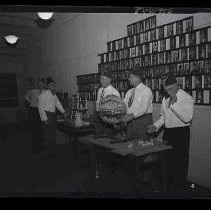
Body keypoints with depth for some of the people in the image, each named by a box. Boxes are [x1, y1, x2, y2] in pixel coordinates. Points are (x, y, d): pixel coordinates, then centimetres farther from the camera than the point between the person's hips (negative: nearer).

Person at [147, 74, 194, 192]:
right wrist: (155, 126, 4)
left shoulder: (186, 98, -13)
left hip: (181, 133, -7)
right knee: (167, 159, 17)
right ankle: (168, 183, 37)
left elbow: (187, 118, -26)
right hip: (168, 132, 7)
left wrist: (174, 103, -27)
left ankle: (179, 186, 22)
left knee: (180, 160, 2)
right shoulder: (166, 99, 9)